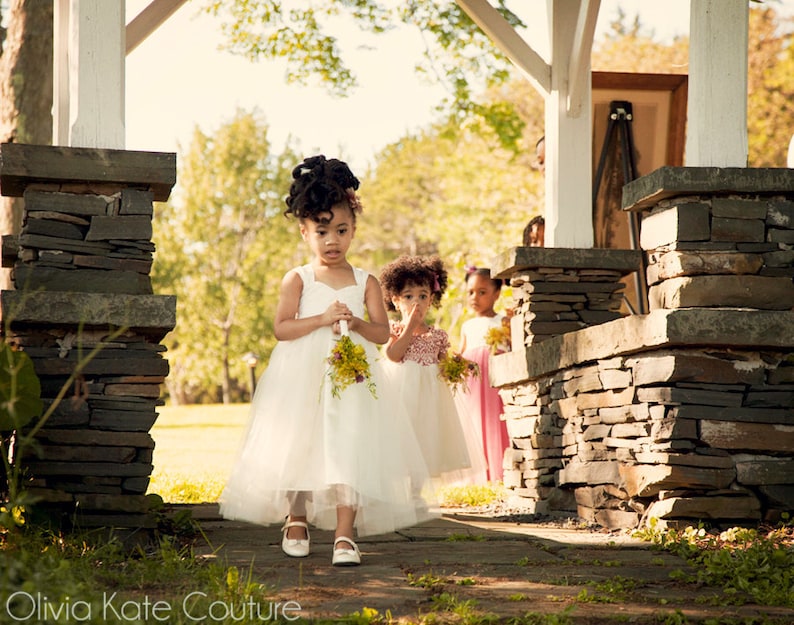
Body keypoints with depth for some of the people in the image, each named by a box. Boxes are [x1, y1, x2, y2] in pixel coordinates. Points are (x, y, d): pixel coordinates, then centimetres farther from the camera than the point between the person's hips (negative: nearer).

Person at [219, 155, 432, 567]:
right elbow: (281, 328, -5)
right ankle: (296, 519, 24)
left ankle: (344, 533, -11)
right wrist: (322, 319, -15)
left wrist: (357, 323, -14)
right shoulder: (297, 279, 4)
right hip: (302, 378, 0)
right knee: (299, 448, 2)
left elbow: (382, 332, 6)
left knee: (349, 448, -11)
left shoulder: (365, 282, 8)